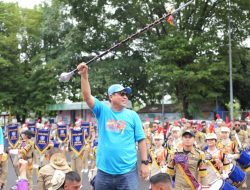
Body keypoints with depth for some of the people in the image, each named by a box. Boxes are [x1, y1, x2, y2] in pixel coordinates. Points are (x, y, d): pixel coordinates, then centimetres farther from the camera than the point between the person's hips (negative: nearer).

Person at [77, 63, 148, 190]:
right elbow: (87, 96, -10)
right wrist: (84, 75, -21)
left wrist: (145, 163, -2)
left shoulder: (132, 115, 2)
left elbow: (141, 140, 3)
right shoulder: (103, 111, 2)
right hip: (104, 171, 1)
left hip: (127, 171, -1)